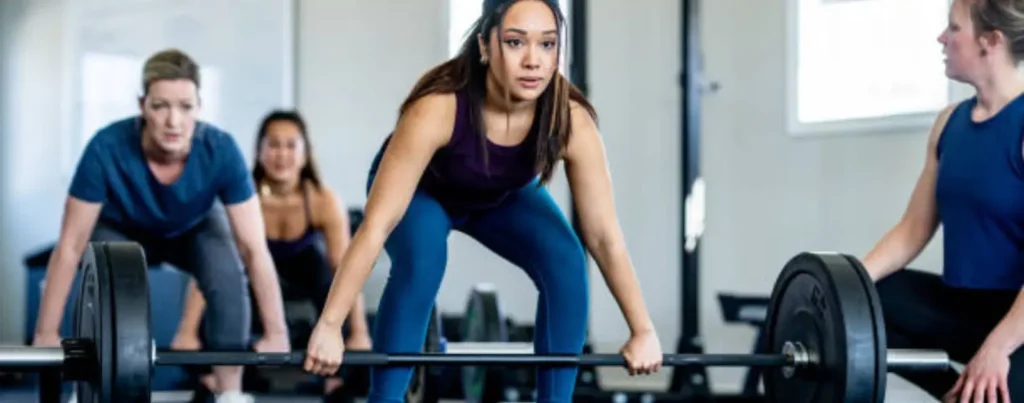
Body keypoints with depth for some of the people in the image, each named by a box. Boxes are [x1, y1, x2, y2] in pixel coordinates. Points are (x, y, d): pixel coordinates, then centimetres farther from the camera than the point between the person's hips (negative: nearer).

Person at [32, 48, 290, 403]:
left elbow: (254, 248, -32)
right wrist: (46, 333, -30)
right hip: (124, 230, 0)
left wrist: (276, 333, -36)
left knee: (228, 278, -27)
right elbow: (70, 247, -31)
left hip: (195, 228, 1)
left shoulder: (221, 150, -37)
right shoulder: (107, 148, -39)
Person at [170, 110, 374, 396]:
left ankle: (339, 387, -3)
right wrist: (187, 333, -43)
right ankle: (210, 386, -4)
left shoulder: (325, 201, -34)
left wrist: (359, 333, -40)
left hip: (306, 262, 0)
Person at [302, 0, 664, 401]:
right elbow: (375, 228, -41)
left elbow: (605, 236, -25)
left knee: (566, 263, -21)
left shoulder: (571, 120, -33)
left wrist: (643, 330, -24)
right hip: (425, 191, -3)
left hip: (505, 197, 3)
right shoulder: (437, 108, -41)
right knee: (422, 259, -33)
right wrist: (328, 326, -43)